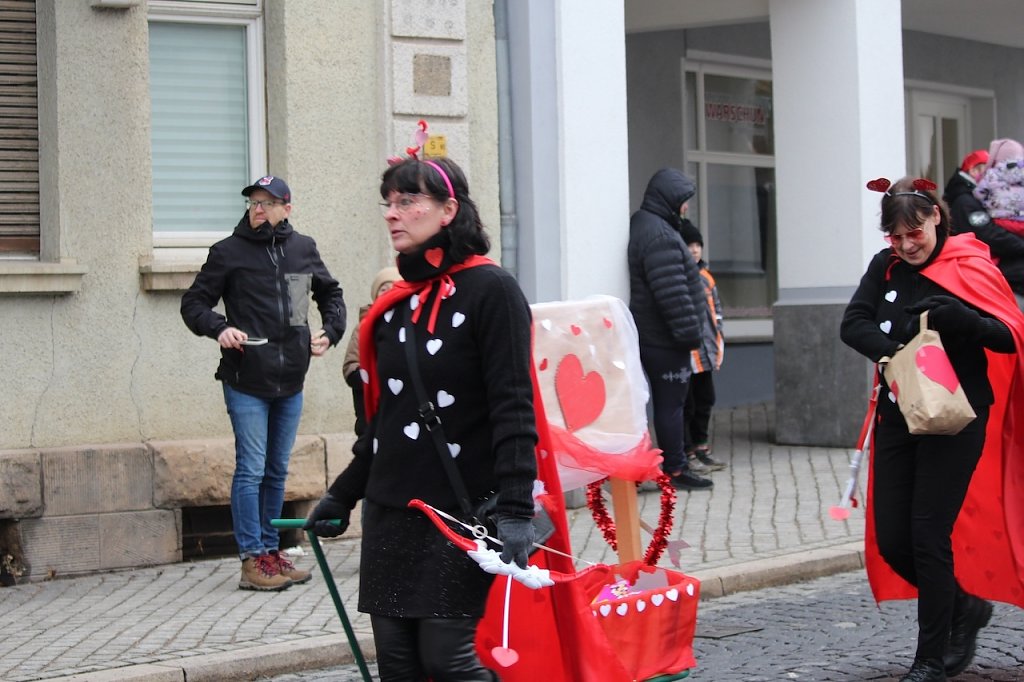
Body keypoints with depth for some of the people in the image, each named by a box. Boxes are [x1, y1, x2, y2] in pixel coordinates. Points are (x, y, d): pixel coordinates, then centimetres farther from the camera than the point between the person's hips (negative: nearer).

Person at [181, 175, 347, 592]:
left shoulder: (303, 249, 10)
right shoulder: (228, 252, -2)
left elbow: (331, 293, 25)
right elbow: (194, 303, 2)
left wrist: (330, 331, 9)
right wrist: (219, 328, -17)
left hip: (290, 382, 5)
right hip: (246, 381, -4)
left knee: (277, 471, 12)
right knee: (251, 469, -5)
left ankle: (271, 551, 22)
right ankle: (252, 560, 0)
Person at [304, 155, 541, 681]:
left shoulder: (490, 290, -8)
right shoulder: (395, 302, 12)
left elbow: (513, 412, -15)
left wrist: (515, 510, -23)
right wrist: (343, 495, 21)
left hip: (461, 513, -7)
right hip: (389, 513, 7)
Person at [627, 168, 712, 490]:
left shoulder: (643, 225, 16)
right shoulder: (659, 236, -19)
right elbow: (672, 293, -24)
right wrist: (689, 331, -19)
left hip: (652, 335, 10)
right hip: (664, 340, -10)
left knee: (669, 402, 13)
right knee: (670, 403, -3)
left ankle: (676, 466, 19)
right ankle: (675, 470, 3)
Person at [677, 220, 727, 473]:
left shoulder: (705, 276, 14)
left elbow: (716, 310, 22)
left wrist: (718, 345, 18)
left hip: (705, 352, 8)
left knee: (705, 401, 15)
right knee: (686, 405, -3)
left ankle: (701, 448, 26)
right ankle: (686, 454, 4)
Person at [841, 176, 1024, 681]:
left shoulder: (969, 266, -6)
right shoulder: (886, 267, 7)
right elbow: (853, 324, -2)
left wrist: (958, 318, -29)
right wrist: (893, 352, -20)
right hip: (898, 416, 5)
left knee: (929, 535, -6)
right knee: (890, 540, 4)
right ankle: (964, 605, 30)